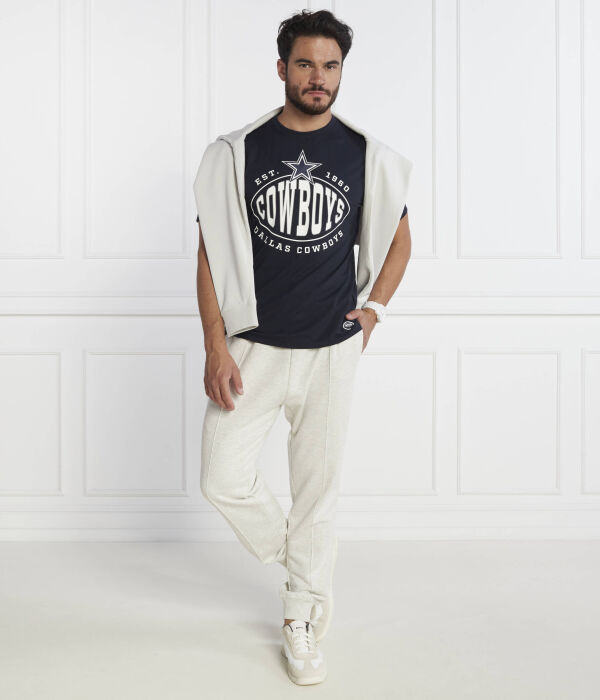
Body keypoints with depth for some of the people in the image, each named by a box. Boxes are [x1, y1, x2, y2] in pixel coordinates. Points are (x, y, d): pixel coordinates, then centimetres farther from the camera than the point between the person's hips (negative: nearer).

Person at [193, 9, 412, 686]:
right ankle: (298, 557, 26)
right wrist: (215, 347, -8)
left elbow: (397, 239, 17)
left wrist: (374, 306, 4)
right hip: (252, 348, 0)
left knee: (318, 485, 7)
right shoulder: (237, 151, -1)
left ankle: (302, 620, 25)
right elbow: (210, 253, -2)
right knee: (223, 481, -4)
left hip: (331, 349, 0)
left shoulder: (368, 156, 2)